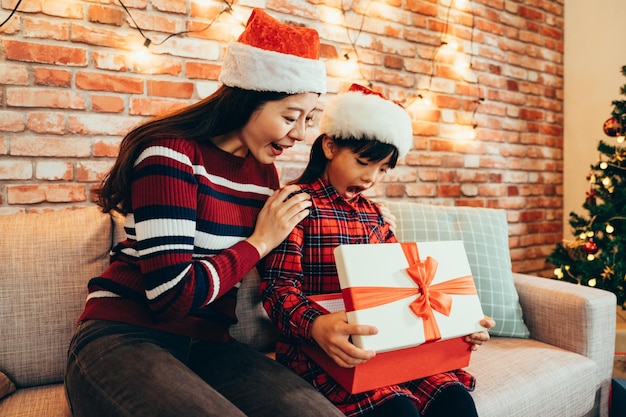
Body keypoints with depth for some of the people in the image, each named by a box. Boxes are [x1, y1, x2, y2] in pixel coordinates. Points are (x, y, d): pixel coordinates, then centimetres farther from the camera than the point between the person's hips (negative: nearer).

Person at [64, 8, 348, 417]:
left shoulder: (265, 173, 7)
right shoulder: (173, 154, -13)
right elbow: (172, 294, -20)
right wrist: (260, 241, -10)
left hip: (208, 347, 5)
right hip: (123, 338, -4)